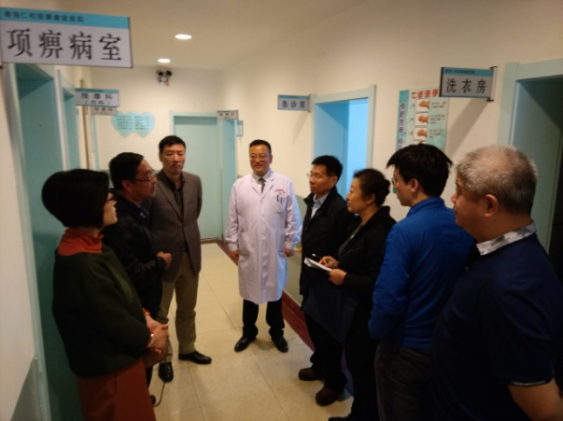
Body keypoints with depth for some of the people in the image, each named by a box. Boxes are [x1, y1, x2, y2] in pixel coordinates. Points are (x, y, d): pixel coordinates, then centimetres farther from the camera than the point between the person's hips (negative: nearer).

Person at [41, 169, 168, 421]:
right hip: (108, 367, -9)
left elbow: (123, 294, 8)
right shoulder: (81, 264, -32)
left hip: (121, 356, 9)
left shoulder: (91, 246, 0)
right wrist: (149, 338, -9)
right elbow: (113, 320, -24)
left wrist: (146, 320, -3)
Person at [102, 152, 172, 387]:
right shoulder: (120, 222, -32)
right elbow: (131, 275, -32)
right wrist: (160, 262, -17)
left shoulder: (132, 209, 1)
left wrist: (156, 259, -1)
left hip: (143, 303, 10)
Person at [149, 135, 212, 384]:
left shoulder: (195, 181, -1)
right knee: (160, 314, 14)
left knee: (187, 309, 21)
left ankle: (187, 349, 42)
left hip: (190, 255, 5)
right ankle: (164, 358, 34)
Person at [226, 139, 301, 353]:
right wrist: (233, 244, 1)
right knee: (249, 292, 14)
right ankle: (248, 331, 35)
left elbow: (293, 217, -2)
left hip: (275, 250, -1)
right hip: (248, 250, 1)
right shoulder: (239, 185, -1)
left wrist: (291, 243, -3)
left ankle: (277, 332, 35)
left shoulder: (284, 183, -5)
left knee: (275, 292, 15)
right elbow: (233, 218, 2)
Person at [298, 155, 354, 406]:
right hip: (311, 276, 8)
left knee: (327, 329, 8)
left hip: (327, 280, -8)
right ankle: (320, 366, 44)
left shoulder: (341, 209, -23)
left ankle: (334, 381, 28)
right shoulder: (312, 201, 3)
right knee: (312, 322, 21)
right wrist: (305, 271, 13)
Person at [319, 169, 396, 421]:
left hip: (367, 318, -10)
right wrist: (338, 263, 1)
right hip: (354, 312, 10)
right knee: (356, 368, 24)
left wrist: (345, 278, -21)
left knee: (365, 375, 11)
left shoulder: (381, 232, -26)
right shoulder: (361, 224, 6)